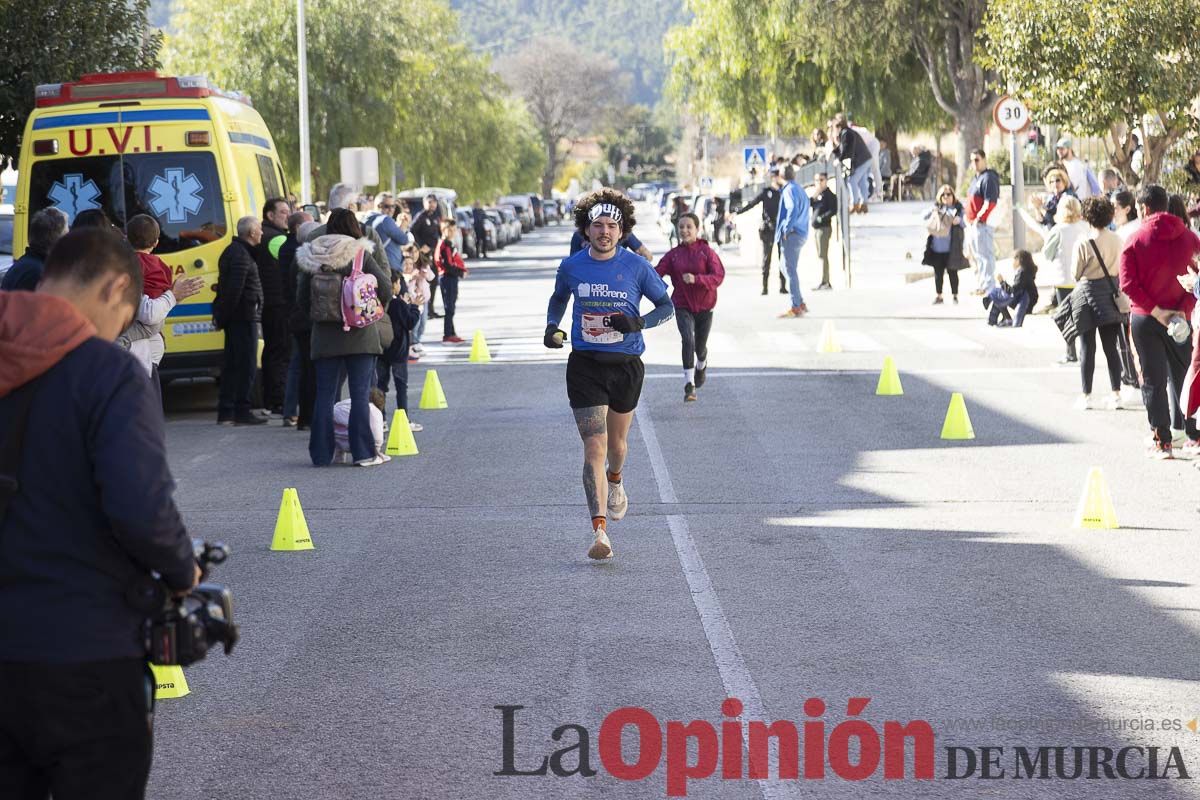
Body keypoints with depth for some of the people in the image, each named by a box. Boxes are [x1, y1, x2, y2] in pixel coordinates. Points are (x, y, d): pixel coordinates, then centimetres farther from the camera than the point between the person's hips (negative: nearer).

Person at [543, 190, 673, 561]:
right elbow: (559, 298, 20)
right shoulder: (571, 266, 0)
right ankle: (599, 531, -20)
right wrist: (552, 327, 1)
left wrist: (639, 322, -16)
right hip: (585, 365, -1)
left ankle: (615, 484, 55)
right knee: (594, 447, -13)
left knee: (616, 443, 18)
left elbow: (666, 305, 3)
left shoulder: (637, 266, -5)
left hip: (626, 366, 1)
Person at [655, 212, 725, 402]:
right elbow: (657, 273, -8)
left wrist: (696, 279, -30)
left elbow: (719, 276, -16)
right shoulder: (673, 254, 0)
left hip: (704, 307, 0)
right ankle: (689, 385, -21)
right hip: (682, 306, 0)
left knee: (700, 346, 13)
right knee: (688, 340, -22)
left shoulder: (707, 251, -7)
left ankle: (702, 365, 51)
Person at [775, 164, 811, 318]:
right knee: (790, 269, 18)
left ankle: (796, 308, -8)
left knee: (791, 270, -7)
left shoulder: (790, 189, -11)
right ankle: (800, 303, 19)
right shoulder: (800, 190, 18)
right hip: (801, 234, 10)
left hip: (791, 235, -10)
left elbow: (793, 209, -25)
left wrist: (787, 229, -18)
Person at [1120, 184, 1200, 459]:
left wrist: (1156, 311, -12)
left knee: (1153, 381, 4)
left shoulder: (1135, 240, -8)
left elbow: (1127, 283, -14)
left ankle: (1163, 441, 2)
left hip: (1145, 319, -2)